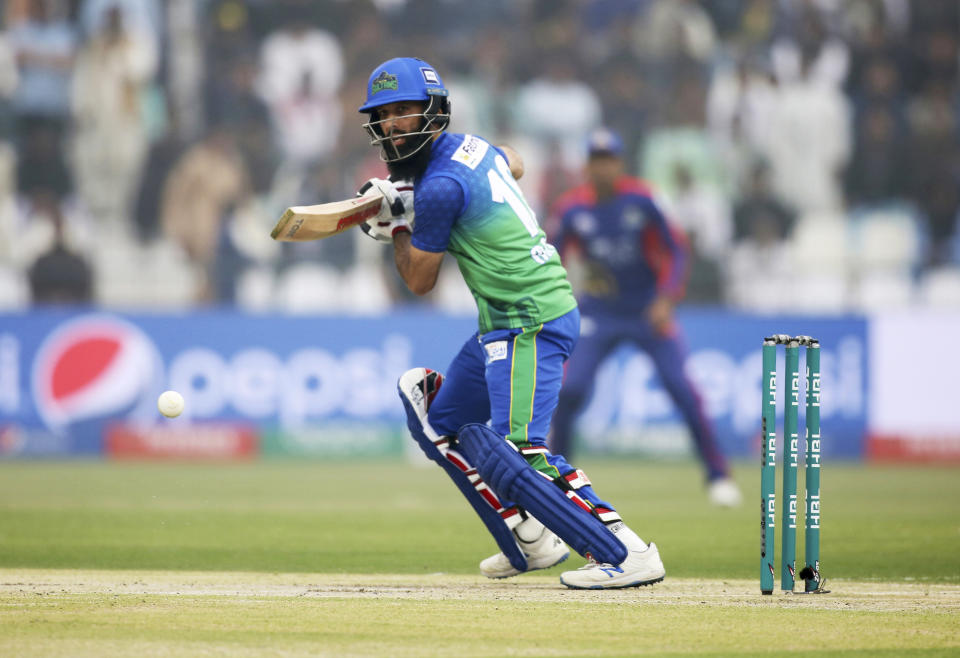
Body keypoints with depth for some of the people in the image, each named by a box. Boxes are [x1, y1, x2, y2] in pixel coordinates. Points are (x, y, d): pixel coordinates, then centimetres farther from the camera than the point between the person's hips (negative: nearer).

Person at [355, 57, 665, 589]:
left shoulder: (440, 186, -16)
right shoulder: (471, 147, 11)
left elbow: (419, 280, -6)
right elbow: (513, 164, 38)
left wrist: (396, 225, 11)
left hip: (531, 323, -11)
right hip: (505, 325, 11)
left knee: (512, 454, -20)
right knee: (438, 422, 18)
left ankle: (627, 554, -23)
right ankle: (529, 542, 16)